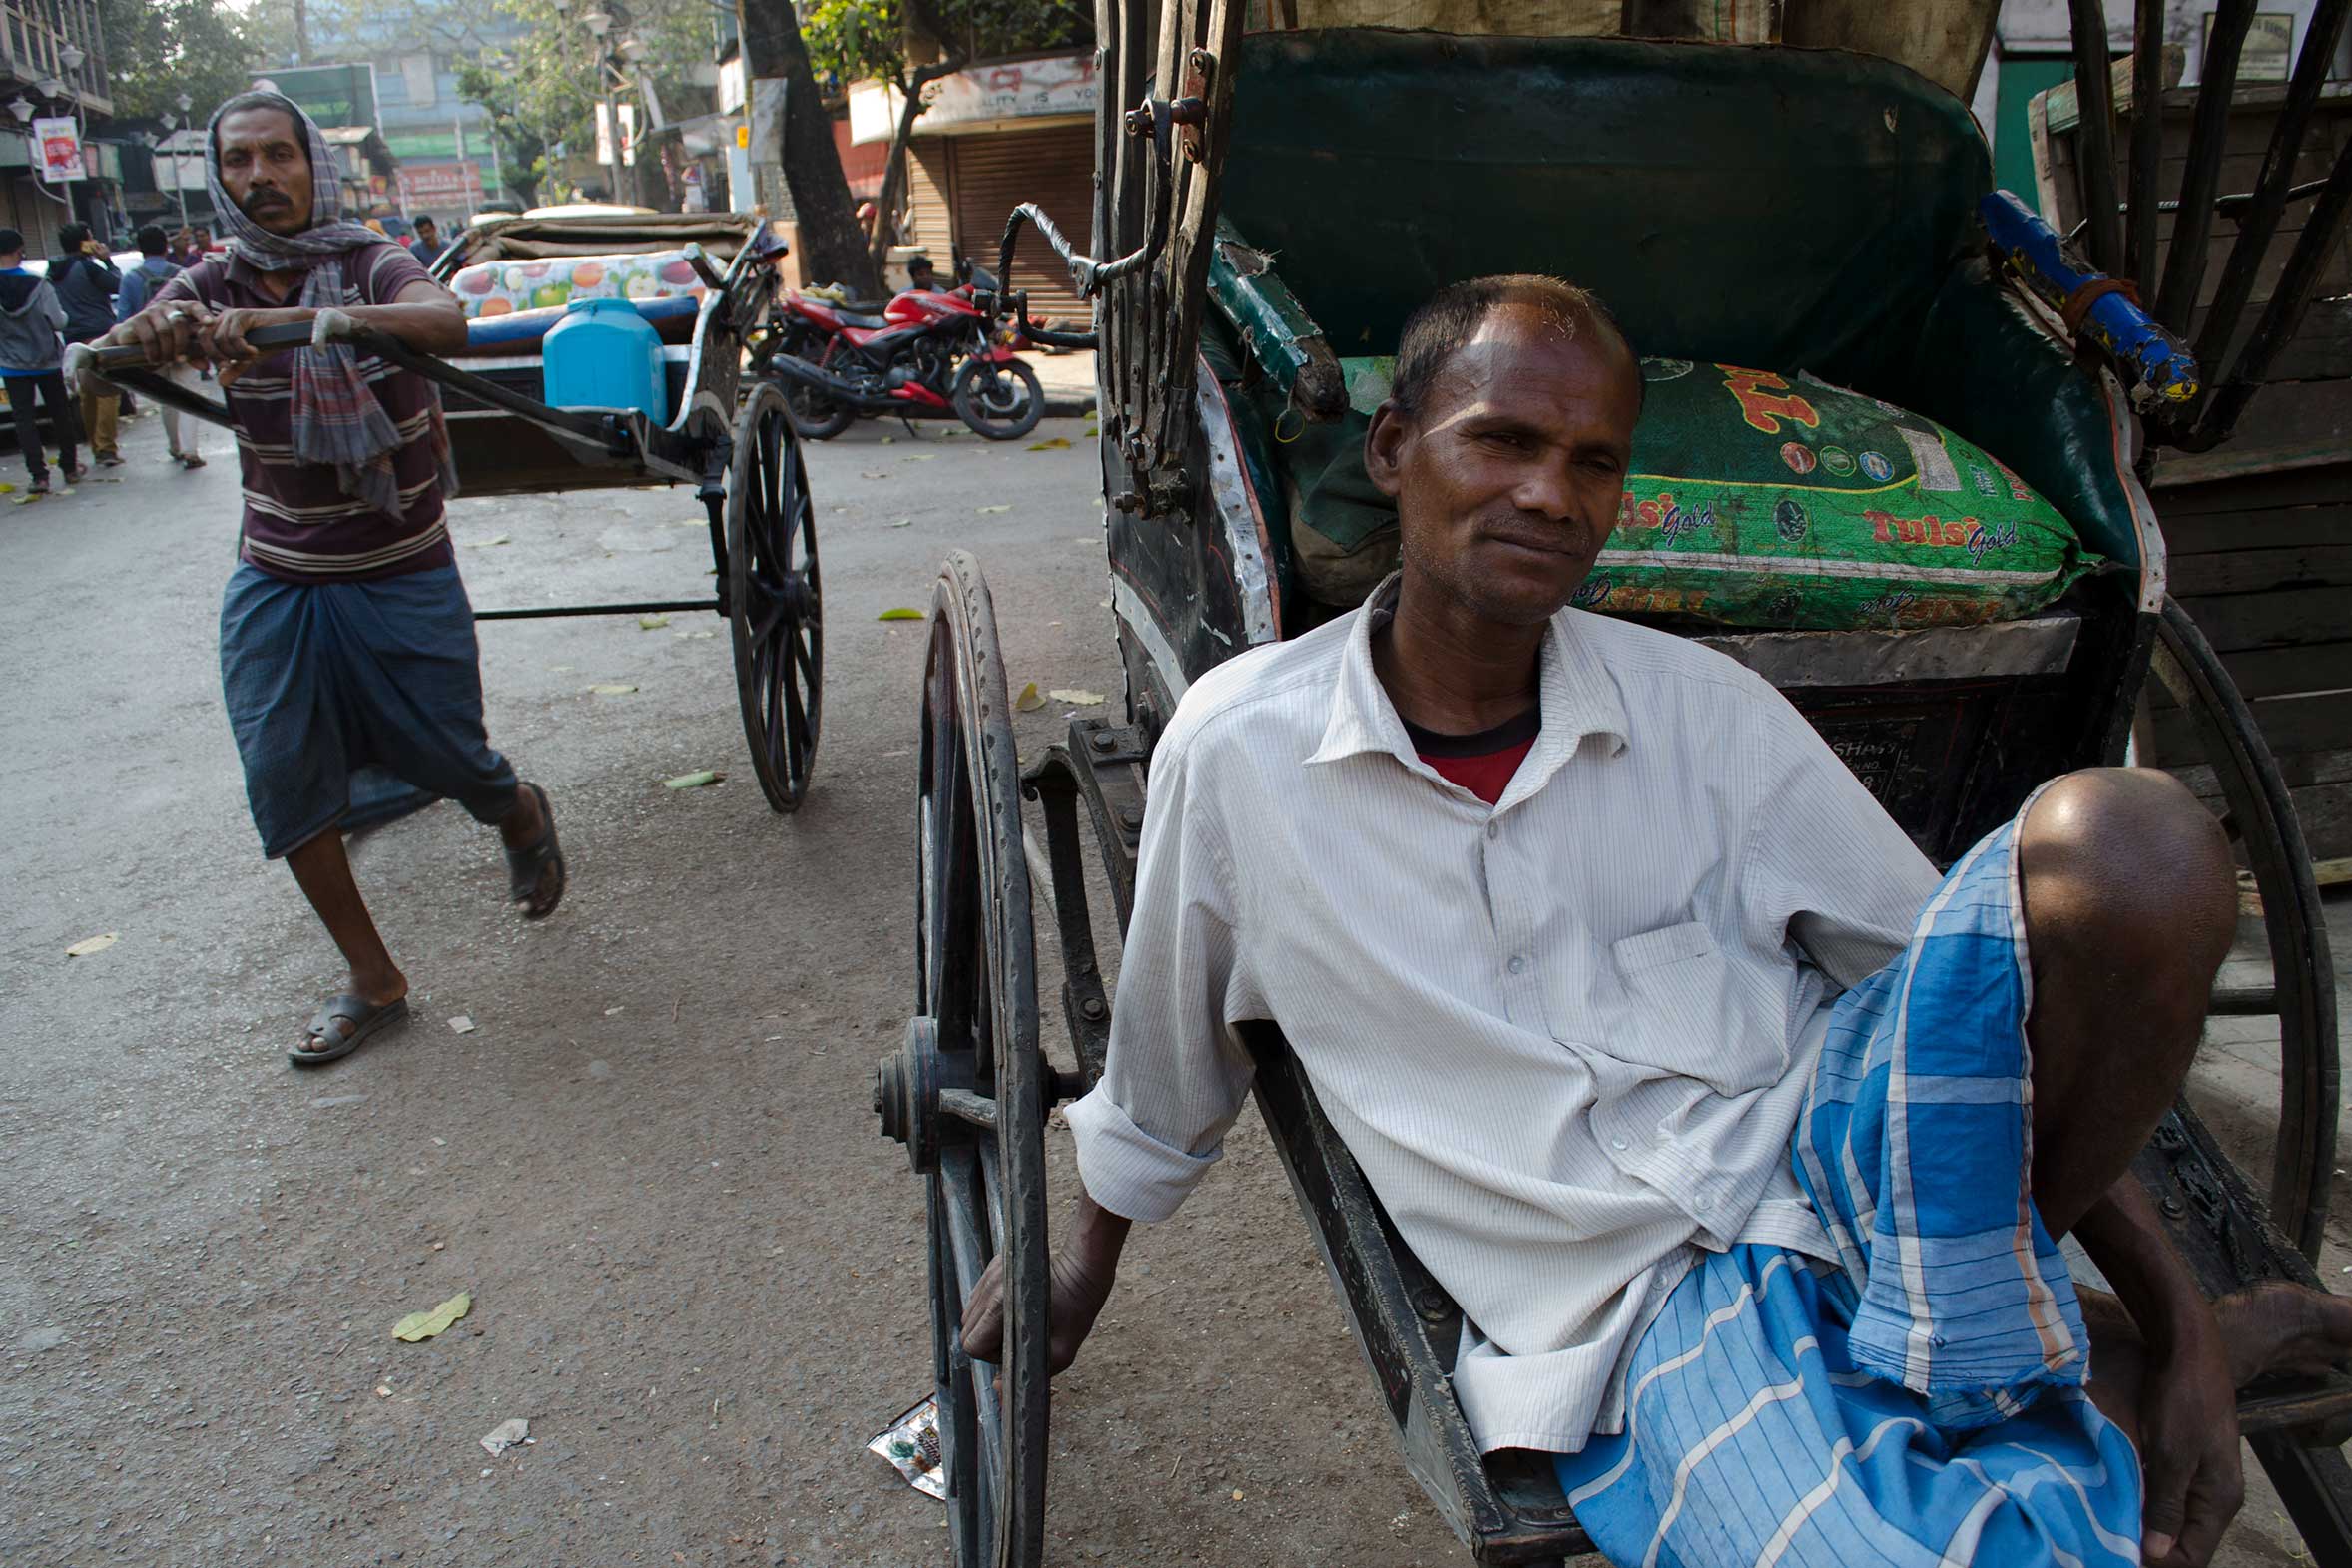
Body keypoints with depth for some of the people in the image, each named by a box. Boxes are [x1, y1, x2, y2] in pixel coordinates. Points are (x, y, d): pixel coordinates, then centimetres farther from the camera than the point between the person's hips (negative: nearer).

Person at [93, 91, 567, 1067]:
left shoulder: (373, 266, -9)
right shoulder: (212, 287, 1)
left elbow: (447, 321, -33)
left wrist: (281, 320, -47)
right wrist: (153, 331, -42)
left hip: (402, 578, -3)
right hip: (275, 584, 4)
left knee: (448, 761, 2)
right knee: (282, 778, 0)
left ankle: (524, 818, 40)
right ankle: (373, 983, 14)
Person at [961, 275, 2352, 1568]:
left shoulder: (1709, 710, 2)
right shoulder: (1238, 747, -2)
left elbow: (1998, 987, 7)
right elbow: (1162, 1071, 15)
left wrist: (2184, 1327, 1)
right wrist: (1084, 1261, 29)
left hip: (1847, 1156, 3)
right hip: (1654, 1324, -2)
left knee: (2125, 834, -23)